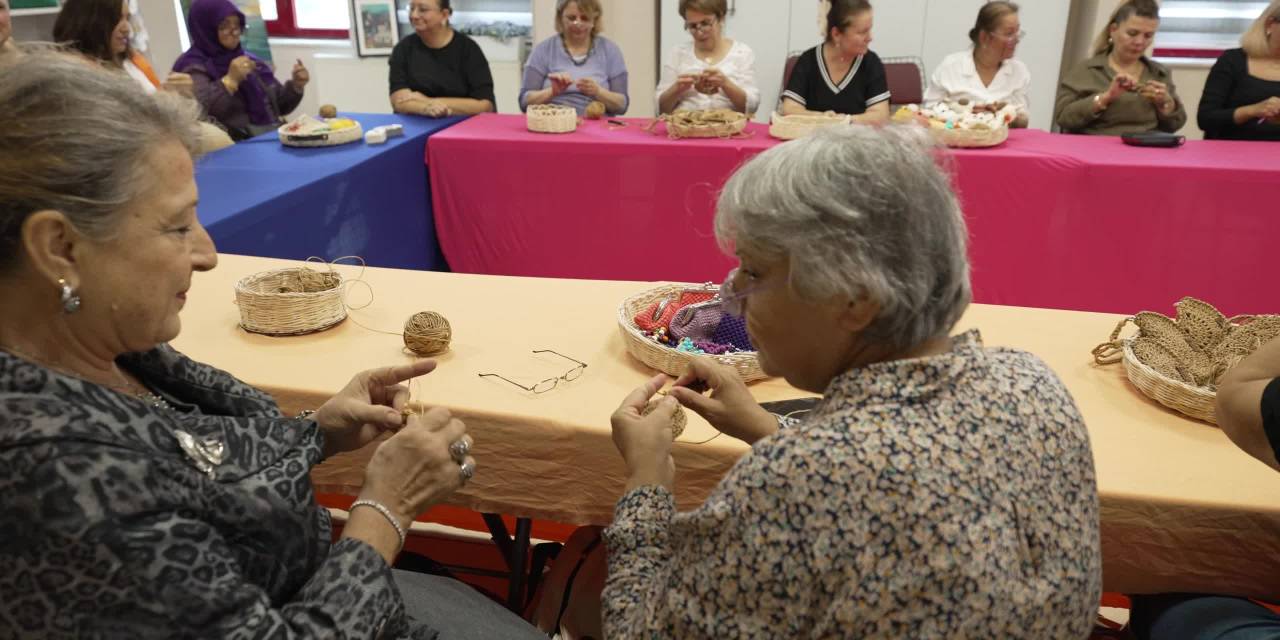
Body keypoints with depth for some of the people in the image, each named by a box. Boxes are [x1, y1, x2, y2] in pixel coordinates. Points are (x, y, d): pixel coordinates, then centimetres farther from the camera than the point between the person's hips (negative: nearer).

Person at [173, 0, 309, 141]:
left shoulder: (250, 60, 18)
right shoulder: (193, 66, 0)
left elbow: (279, 106, 24)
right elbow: (199, 110, -17)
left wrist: (296, 86, 7)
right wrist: (229, 80, -21)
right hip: (241, 145, -6)